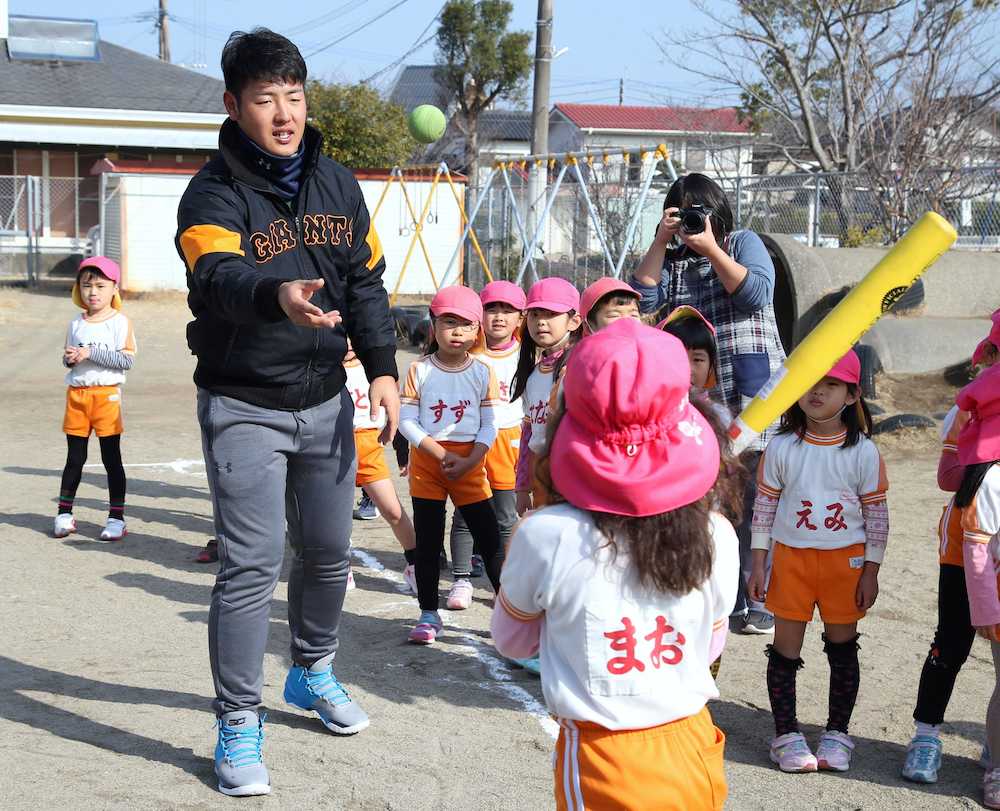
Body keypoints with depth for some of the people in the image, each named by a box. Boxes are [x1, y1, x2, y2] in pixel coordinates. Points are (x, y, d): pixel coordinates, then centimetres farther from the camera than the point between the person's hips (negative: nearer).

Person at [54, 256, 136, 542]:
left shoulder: (120, 322, -6)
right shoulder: (76, 324, 9)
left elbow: (127, 359, -13)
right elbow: (67, 360, 16)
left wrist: (92, 353, -18)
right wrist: (69, 358, -8)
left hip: (106, 394, -4)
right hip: (77, 393, 4)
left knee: (111, 458, 2)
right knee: (75, 457, 11)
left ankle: (117, 518, 8)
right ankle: (64, 513, 19)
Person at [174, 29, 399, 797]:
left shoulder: (338, 184, 4)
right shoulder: (213, 193, -15)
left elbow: (366, 282, 10)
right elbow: (219, 278, -35)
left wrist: (383, 367, -1)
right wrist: (279, 294, -56)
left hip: (325, 400, 5)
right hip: (245, 407, -5)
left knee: (329, 550, 15)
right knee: (252, 561, -8)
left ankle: (314, 672, 40)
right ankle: (239, 726, 5)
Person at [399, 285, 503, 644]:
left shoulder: (483, 373, 0)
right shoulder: (419, 370, -3)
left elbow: (489, 426, -1)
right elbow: (407, 420, -6)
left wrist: (469, 462, -15)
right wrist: (443, 455, -15)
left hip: (470, 464, 0)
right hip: (427, 462, 0)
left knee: (490, 538, -1)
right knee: (428, 540, 6)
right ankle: (429, 614, 17)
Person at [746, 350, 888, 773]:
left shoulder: (863, 451, -6)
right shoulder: (781, 447, -4)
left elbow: (876, 514, 0)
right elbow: (764, 506, 2)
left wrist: (871, 572, -2)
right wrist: (758, 564, 1)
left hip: (846, 560, 0)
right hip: (791, 556, 0)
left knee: (843, 646, 10)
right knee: (785, 647, 4)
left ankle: (837, 734, 23)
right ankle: (786, 734, 16)